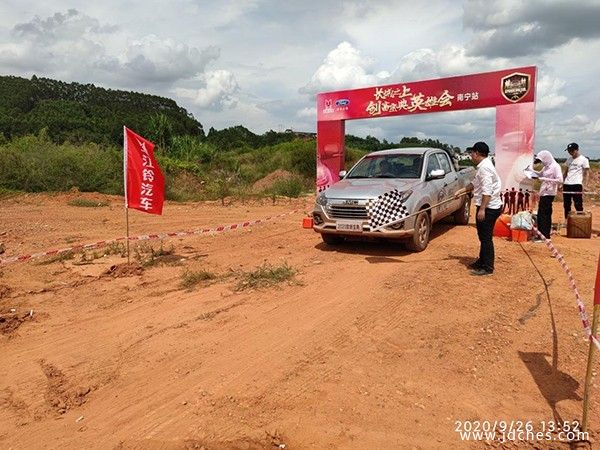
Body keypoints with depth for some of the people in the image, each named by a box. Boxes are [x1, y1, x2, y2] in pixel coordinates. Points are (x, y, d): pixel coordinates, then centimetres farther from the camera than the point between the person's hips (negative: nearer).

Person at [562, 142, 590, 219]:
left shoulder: (584, 160, -3)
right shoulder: (569, 159, 13)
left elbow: (586, 174, -5)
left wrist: (583, 185, -16)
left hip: (577, 185, -6)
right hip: (566, 184, 6)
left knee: (578, 205, -4)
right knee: (566, 205, 10)